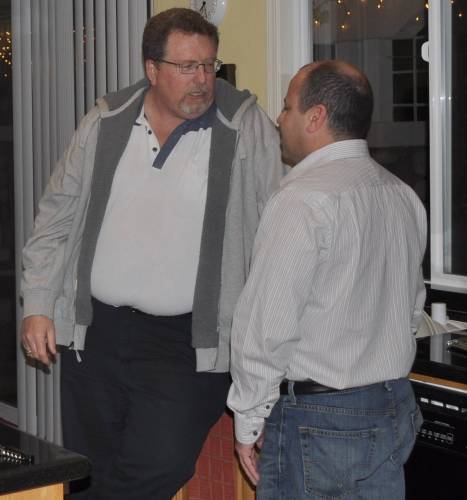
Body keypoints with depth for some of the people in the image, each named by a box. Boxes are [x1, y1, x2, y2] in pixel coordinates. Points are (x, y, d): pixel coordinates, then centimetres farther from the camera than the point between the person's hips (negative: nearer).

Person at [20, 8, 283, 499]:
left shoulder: (248, 130, -4)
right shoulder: (104, 124, 5)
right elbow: (57, 217, 12)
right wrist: (38, 305, 6)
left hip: (188, 346, -3)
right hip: (94, 334, 3)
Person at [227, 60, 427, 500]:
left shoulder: (303, 202, -18)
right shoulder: (404, 197, 8)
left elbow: (267, 327, -19)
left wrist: (248, 421, -9)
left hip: (317, 420, -8)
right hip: (395, 410, 8)